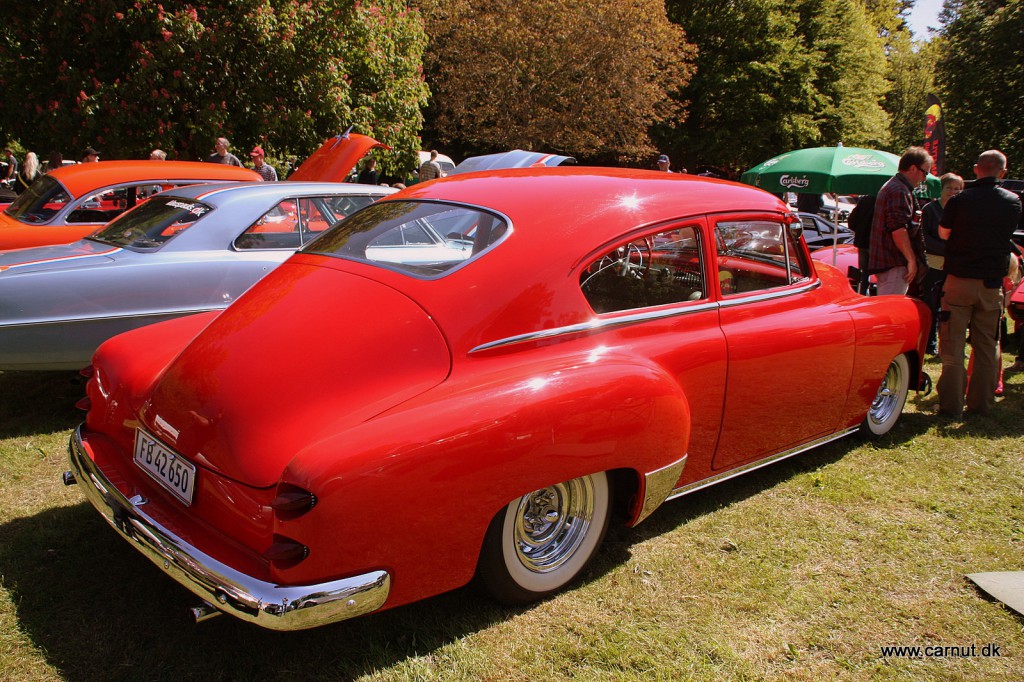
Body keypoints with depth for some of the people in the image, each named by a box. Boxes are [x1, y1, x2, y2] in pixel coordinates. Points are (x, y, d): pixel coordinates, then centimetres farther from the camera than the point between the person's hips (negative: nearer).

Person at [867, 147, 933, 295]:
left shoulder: (890, 187, 21)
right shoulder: (900, 191, -14)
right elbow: (898, 229, -23)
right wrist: (911, 260, -18)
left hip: (885, 262, 11)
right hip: (894, 265, -11)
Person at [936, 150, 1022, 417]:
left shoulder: (959, 200, -8)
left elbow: (943, 233, 3)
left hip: (960, 279, -2)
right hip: (993, 282, 3)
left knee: (953, 344, 2)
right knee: (987, 345, 11)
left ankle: (952, 405, 2)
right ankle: (981, 403, 16)